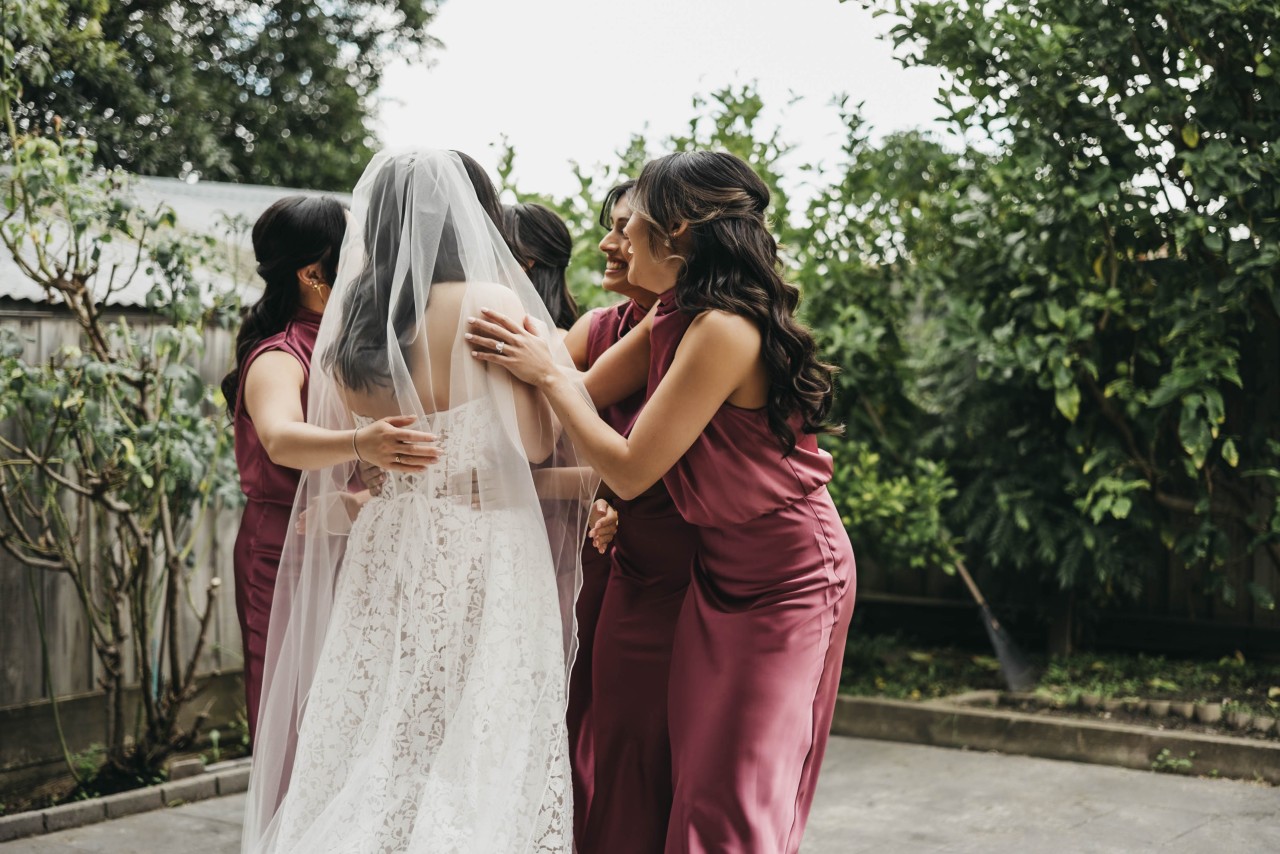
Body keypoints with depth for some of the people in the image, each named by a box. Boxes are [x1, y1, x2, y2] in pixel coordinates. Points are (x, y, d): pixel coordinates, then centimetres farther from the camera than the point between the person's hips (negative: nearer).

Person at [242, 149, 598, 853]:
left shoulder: (349, 320, 6)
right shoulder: (489, 302, -11)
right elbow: (535, 442, -9)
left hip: (382, 548, 6)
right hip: (480, 552, -6)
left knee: (377, 754, 11)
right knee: (475, 753, 0)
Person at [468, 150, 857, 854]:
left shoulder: (725, 329, -25)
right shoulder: (671, 321, 3)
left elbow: (630, 470, -23)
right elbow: (582, 398, 8)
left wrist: (546, 374, -16)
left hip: (787, 581, -8)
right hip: (718, 571, 9)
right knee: (697, 788, 12)